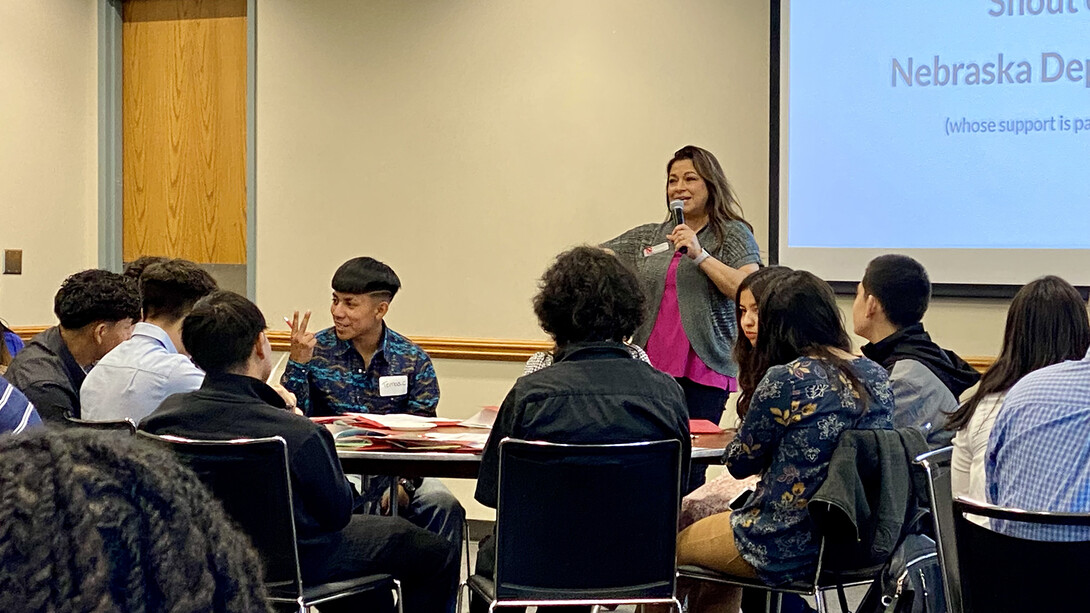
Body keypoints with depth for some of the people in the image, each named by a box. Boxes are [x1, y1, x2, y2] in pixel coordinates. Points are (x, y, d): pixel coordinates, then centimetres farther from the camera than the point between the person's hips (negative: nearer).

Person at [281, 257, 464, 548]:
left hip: (394, 469, 1)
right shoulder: (316, 351, 2)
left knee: (443, 504, -26)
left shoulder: (413, 360, 4)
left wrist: (404, 484, -15)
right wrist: (297, 362, -15)